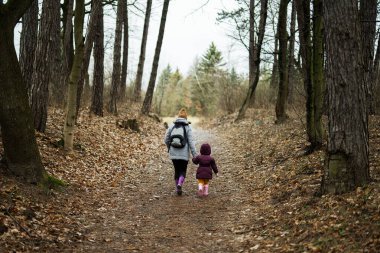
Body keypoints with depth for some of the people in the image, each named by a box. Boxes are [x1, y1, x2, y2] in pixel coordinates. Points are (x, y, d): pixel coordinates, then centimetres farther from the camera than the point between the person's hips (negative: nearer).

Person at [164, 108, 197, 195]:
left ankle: (178, 189, 19)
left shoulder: (171, 127, 4)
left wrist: (170, 148, 26)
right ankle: (180, 184, -17)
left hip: (173, 153, 3)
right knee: (183, 171, 9)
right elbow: (191, 142, -9)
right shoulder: (187, 128, -4)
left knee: (177, 171, 17)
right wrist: (194, 154, -7)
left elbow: (166, 140, 7)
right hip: (184, 154, -3)